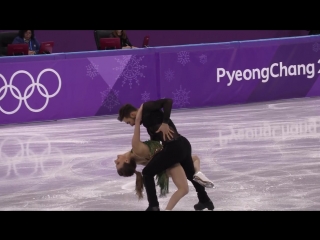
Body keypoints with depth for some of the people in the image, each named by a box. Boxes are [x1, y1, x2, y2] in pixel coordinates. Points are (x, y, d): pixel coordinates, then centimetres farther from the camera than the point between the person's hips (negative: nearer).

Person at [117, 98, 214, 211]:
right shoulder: (146, 117, 23)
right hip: (183, 144, 10)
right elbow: (155, 138, 23)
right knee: (191, 174, 33)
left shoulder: (146, 108, -3)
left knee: (147, 173, 2)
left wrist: (165, 123, -16)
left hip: (174, 147, -10)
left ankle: (153, 206, 2)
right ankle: (205, 200, 49)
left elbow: (168, 101, -12)